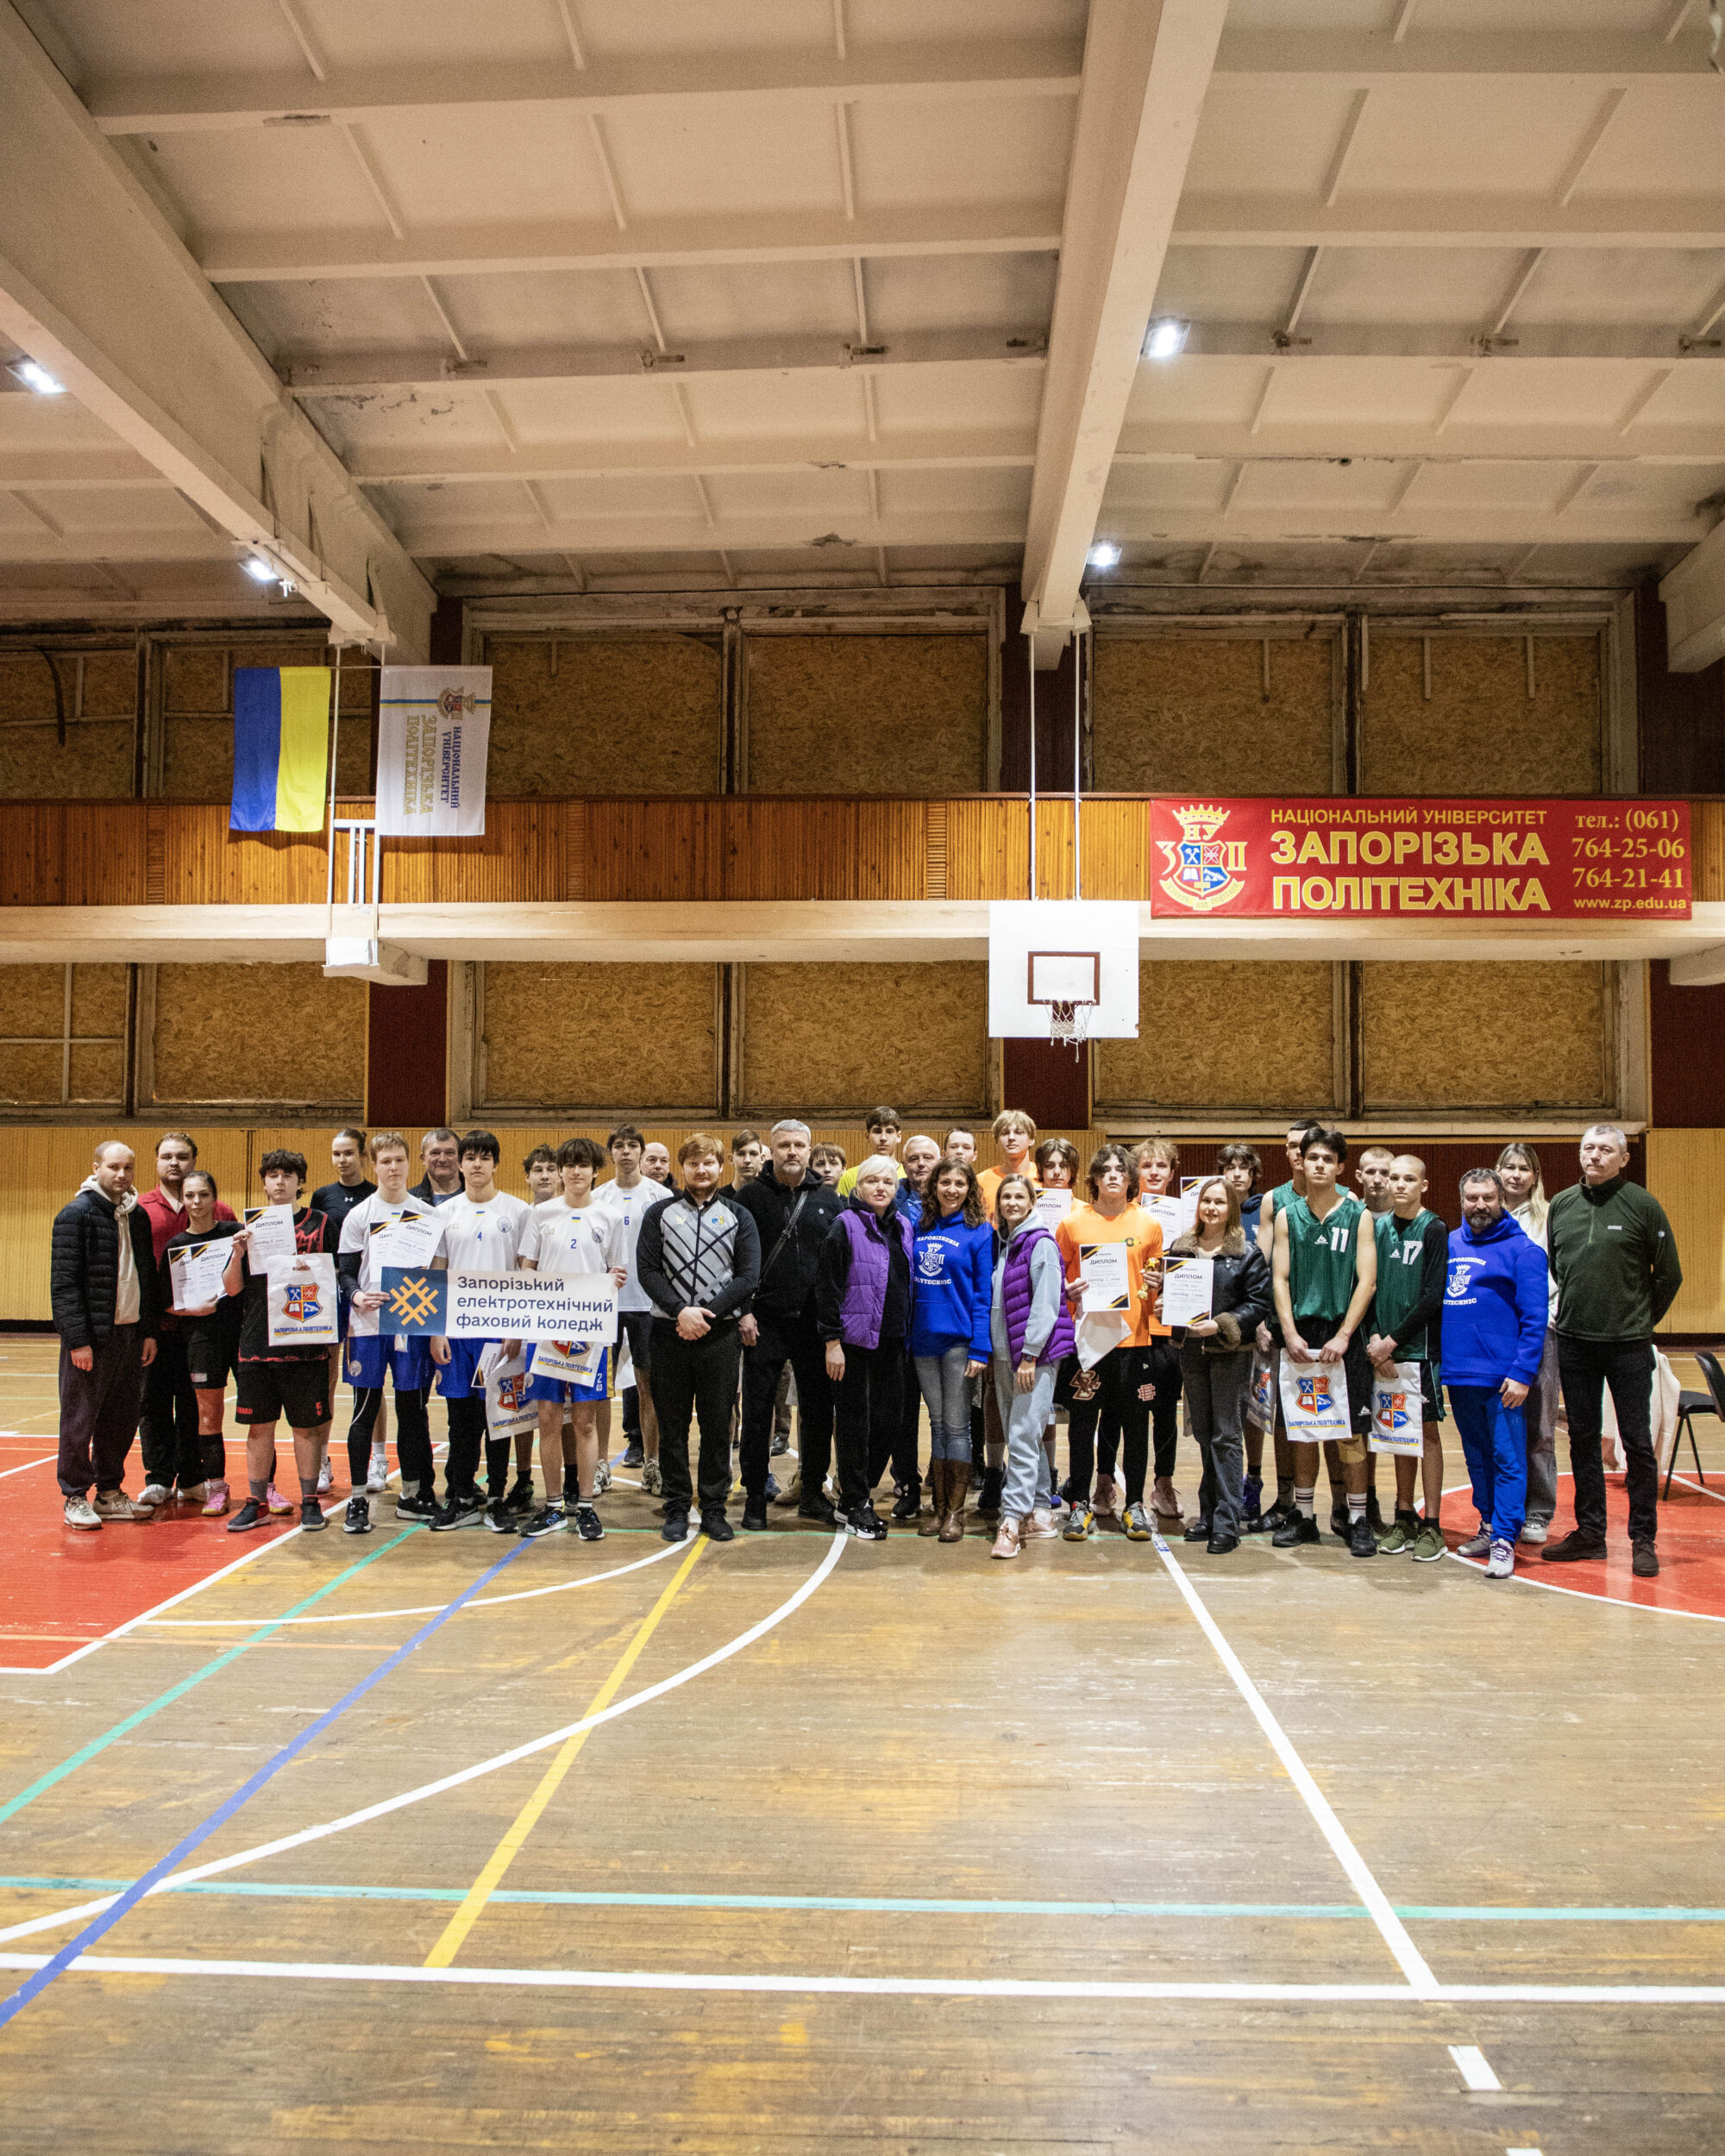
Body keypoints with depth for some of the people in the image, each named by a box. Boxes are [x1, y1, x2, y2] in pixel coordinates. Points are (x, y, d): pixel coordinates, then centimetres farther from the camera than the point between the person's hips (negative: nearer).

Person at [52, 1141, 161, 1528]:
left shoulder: (138, 1217, 13)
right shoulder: (76, 1215, -8)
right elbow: (64, 1283, -12)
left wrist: (150, 1330, 11)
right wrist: (77, 1339, -17)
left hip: (131, 1333, 6)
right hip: (92, 1336, -6)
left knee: (122, 1419, 11)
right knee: (80, 1420, 2)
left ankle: (110, 1493, 23)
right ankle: (75, 1499, 12)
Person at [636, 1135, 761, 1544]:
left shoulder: (738, 1216, 7)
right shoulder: (660, 1213, 8)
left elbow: (748, 1276, -2)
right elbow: (647, 1269, -1)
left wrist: (708, 1312, -12)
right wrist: (680, 1310, -14)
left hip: (720, 1333, 0)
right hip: (669, 1331, 0)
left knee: (718, 1425, 4)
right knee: (672, 1425, 5)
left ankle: (714, 1509, 13)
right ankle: (677, 1508, 15)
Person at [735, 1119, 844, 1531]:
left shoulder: (829, 1200, 7)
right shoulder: (751, 1197, 1)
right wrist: (743, 1312, -9)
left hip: (815, 1323, 2)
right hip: (763, 1324, -2)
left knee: (818, 1410, 7)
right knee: (757, 1412, 3)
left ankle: (812, 1493, 21)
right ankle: (755, 1499, 14)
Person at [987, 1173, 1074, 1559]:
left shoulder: (1041, 1244, -9)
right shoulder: (1001, 1244, 14)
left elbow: (1045, 1304, -14)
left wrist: (1029, 1355, -17)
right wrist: (990, 1350, 13)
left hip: (1036, 1354, -8)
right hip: (1004, 1354, 8)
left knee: (1023, 1437, -11)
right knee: (1019, 1437, 11)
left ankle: (1012, 1521, -12)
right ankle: (1039, 1515, 19)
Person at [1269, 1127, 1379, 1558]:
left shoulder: (1358, 1215, 0)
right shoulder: (1287, 1215, 6)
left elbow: (1366, 1280, -4)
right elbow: (1280, 1279, 4)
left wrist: (1343, 1336, -12)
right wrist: (1290, 1333, -7)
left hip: (1342, 1335, -2)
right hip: (1299, 1334, 2)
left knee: (1350, 1434, 0)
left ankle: (1358, 1521, 10)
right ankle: (1304, 1517, 18)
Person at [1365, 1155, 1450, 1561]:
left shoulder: (1434, 1229, -6)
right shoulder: (1378, 1226, 8)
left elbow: (1433, 1296, -11)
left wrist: (1393, 1340, -12)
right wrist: (1375, 1336, -5)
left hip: (1420, 1345, -4)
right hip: (1385, 1346, 4)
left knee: (1427, 1430, 0)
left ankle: (1431, 1526, 5)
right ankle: (1404, 1518, 19)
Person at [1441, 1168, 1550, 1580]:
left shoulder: (1522, 1249, -5)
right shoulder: (1450, 1244, 11)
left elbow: (1535, 1317, -9)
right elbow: (1433, 1301, 16)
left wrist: (1522, 1373, -16)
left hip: (1501, 1376, -6)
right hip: (1458, 1373, 6)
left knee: (1507, 1458, -3)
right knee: (1477, 1456, 15)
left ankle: (1504, 1540, -1)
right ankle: (1489, 1525, 27)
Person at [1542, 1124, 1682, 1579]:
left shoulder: (1643, 1206, -6)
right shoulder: (1561, 1205, 5)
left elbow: (1669, 1274, 1)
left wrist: (1642, 1319, 5)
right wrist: (1576, 1308, 12)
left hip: (1628, 1345, -4)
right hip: (1574, 1341, 4)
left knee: (1637, 1442, 1)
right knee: (1583, 1439, 10)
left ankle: (1643, 1540, 11)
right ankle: (1589, 1532, 19)